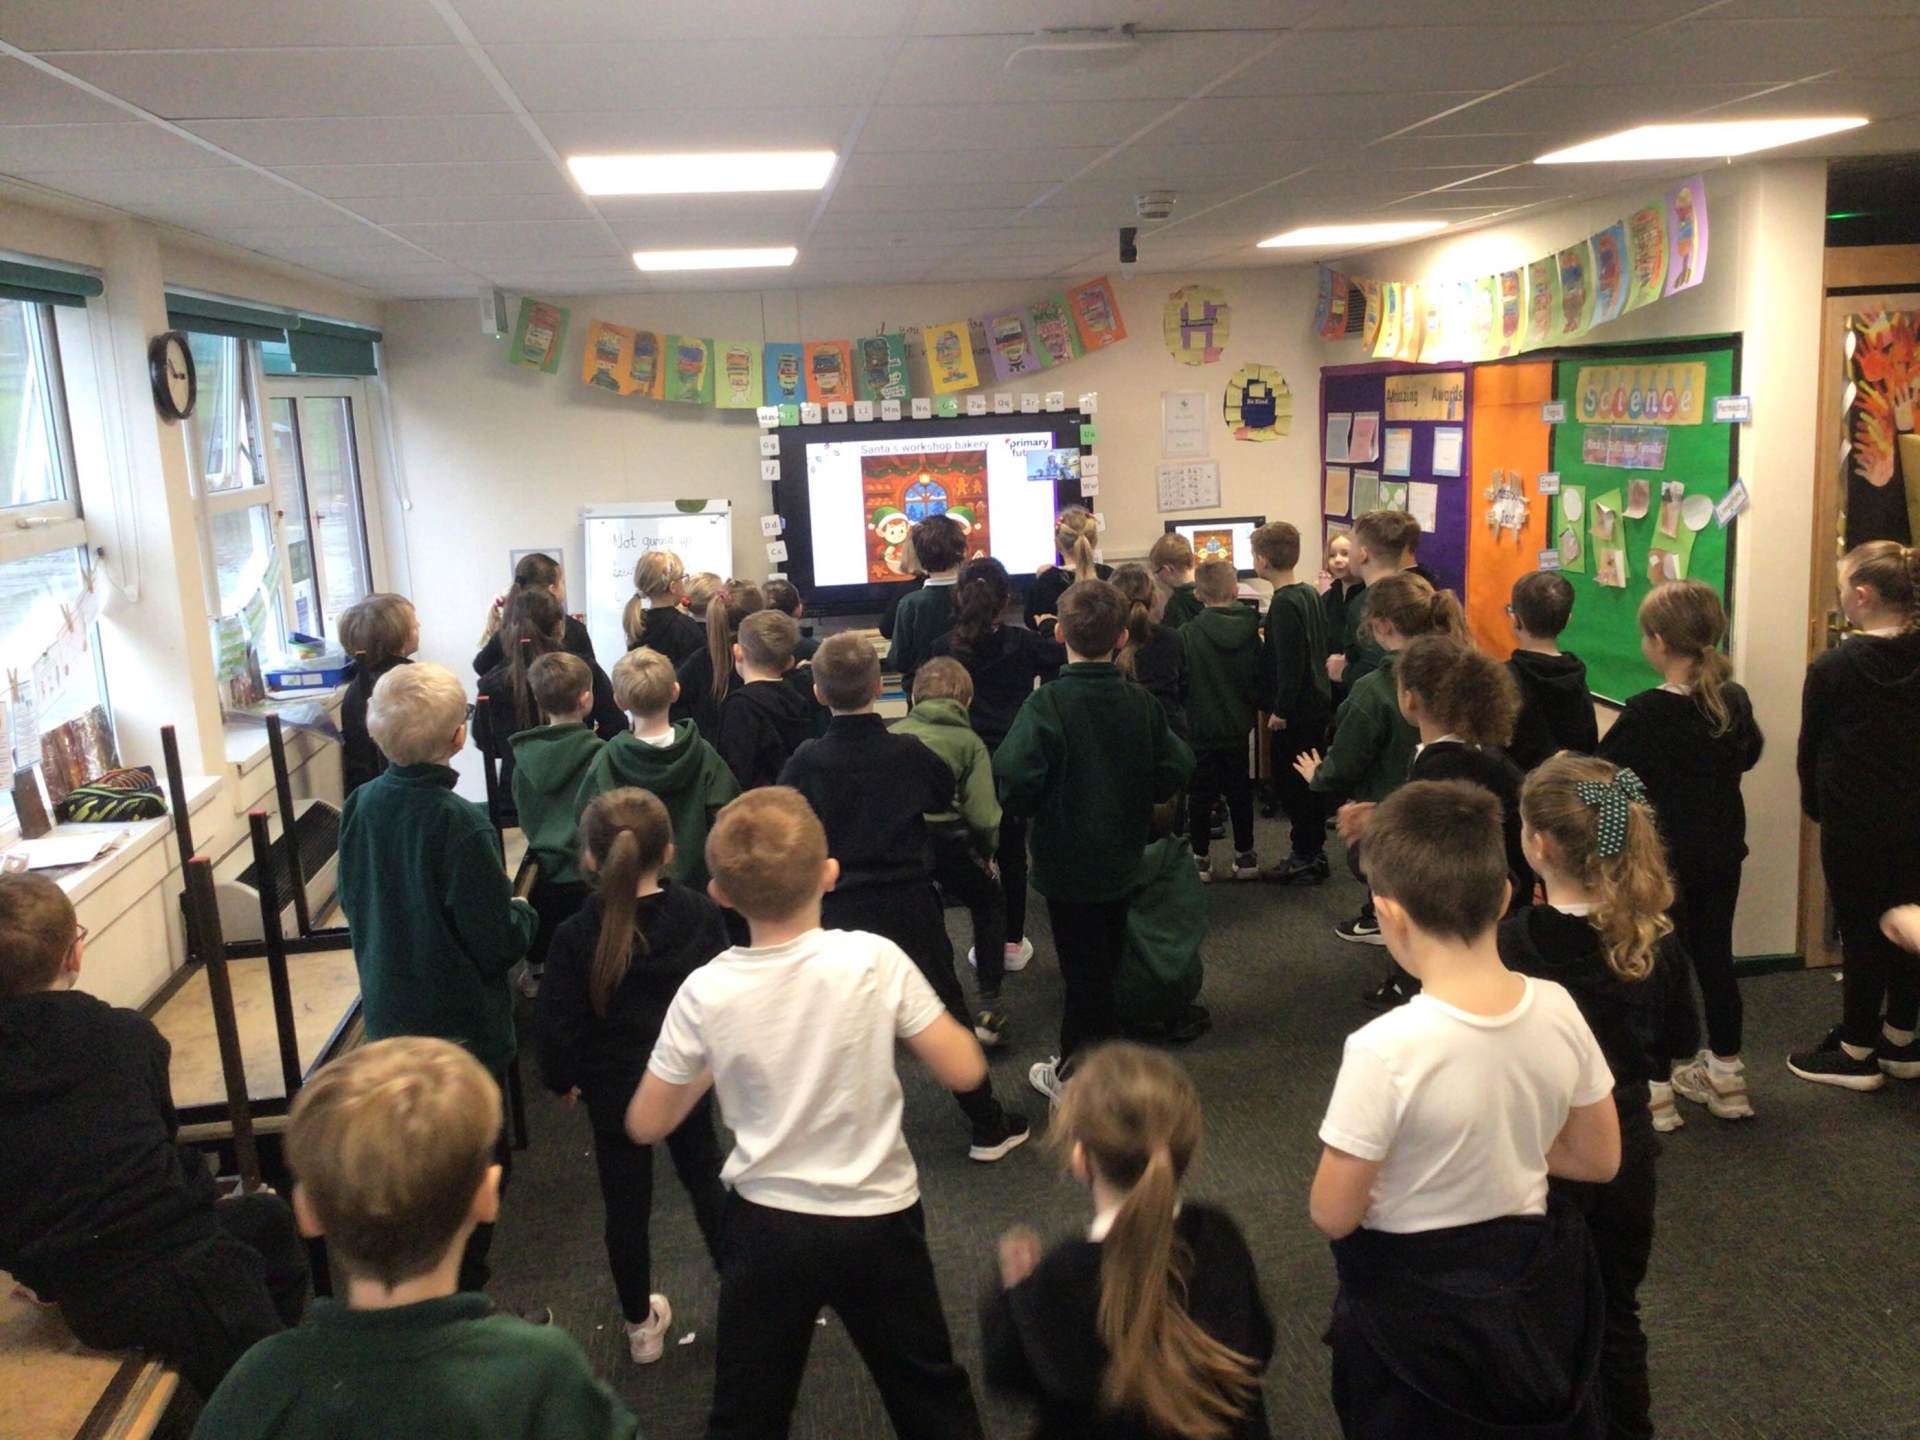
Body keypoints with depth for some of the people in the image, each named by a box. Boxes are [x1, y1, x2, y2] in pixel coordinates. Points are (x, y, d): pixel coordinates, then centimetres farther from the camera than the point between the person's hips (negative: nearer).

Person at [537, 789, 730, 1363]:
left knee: (626, 1203, 13)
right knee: (705, 1178, 23)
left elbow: (559, 1025, -13)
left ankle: (641, 1324, 28)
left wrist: (562, 1079, 5)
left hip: (614, 1089, -2)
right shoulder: (701, 915, -13)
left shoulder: (575, 937, -17)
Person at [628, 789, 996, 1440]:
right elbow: (964, 1072, -13)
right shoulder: (874, 960, -19)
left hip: (766, 1227, 1)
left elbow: (645, 1125, -5)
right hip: (879, 1220, 0)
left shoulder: (706, 992, -15)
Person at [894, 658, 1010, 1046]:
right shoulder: (969, 741, 15)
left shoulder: (893, 732, 22)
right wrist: (987, 853, 21)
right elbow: (983, 817, 3)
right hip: (942, 833, -3)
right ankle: (988, 1006, 15)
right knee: (990, 904, 24)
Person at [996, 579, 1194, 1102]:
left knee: (1083, 968, 7)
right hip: (1121, 857, 5)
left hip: (1067, 860, -5)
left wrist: (1030, 809, -7)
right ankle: (1078, 1060, 38)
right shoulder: (1141, 702, -7)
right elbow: (1176, 767, -4)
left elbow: (1014, 780, -29)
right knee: (1104, 959, 21)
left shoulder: (1049, 702, -22)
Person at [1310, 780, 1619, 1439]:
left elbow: (1333, 1215, -19)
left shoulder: (1384, 1050, -30)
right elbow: (1599, 1160, 0)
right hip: (1536, 1283, 4)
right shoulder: (1557, 1009, -14)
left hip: (1416, 1303, -4)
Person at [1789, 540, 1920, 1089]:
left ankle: (1857, 1053, 16)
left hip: (1855, 823, -5)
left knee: (1861, 929, 4)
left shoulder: (1833, 668, -16)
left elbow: (1811, 749, -6)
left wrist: (1815, 806, 11)